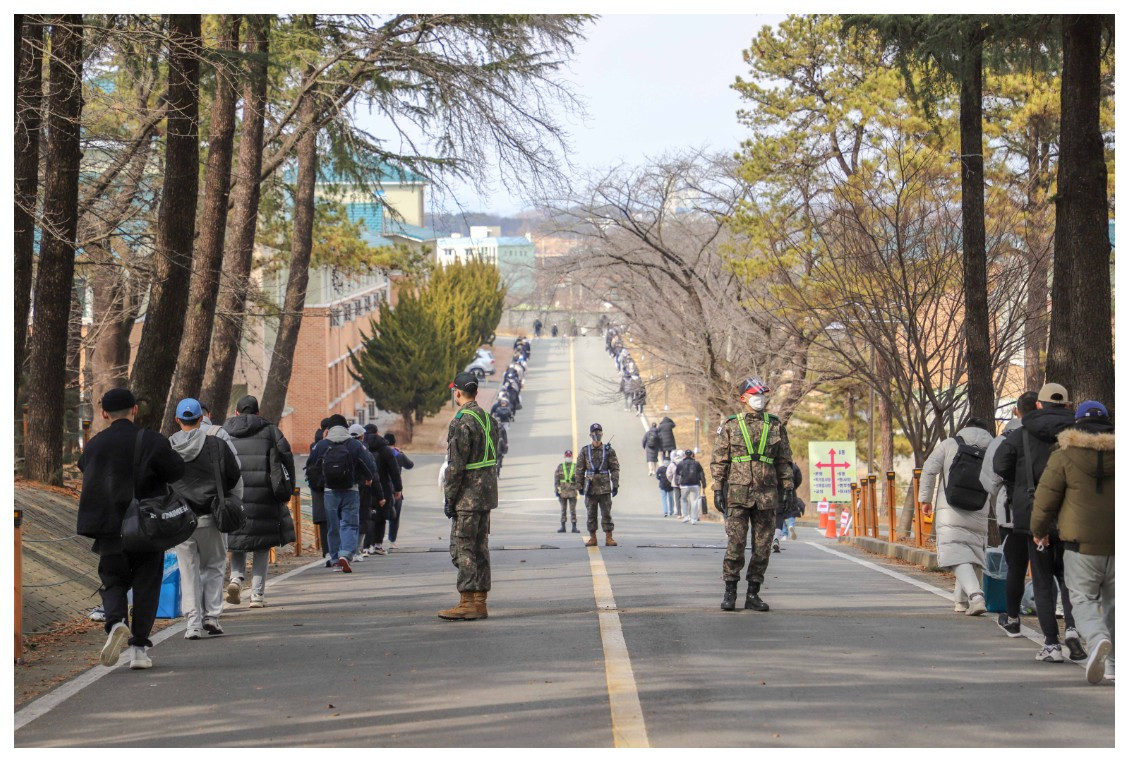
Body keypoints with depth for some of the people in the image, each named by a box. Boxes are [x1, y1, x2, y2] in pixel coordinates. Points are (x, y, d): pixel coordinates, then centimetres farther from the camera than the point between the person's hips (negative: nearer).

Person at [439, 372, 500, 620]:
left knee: (462, 548, -6)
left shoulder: (462, 421, -15)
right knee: (480, 547, 11)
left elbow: (456, 465, -18)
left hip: (468, 495, -9)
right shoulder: (487, 418, 13)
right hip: (486, 494, 9)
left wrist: (449, 497, -12)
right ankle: (480, 602, 12)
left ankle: (467, 603, -9)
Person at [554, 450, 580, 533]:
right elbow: (556, 479, 4)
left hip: (572, 492, -1)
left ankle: (574, 528, 0)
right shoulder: (560, 467, 6)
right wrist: (556, 490, -4)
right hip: (562, 491, 1)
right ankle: (563, 527, 9)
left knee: (573, 510, -2)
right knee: (563, 510, 4)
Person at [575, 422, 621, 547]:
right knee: (591, 514, 4)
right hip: (590, 487, 1)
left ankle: (609, 538, 1)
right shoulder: (584, 451, 5)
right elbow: (580, 470, 7)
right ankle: (593, 538, 11)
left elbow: (614, 469, 3)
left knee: (606, 513, -2)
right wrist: (580, 486, 3)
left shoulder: (608, 450, 3)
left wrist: (615, 485, -4)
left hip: (604, 487, -1)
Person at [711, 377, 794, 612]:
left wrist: (787, 486, 5)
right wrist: (718, 489, -2)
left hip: (766, 494, 2)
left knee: (762, 546, 3)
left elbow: (784, 460, 13)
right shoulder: (730, 425, 4)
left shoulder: (776, 425, 10)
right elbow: (719, 460, 4)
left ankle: (753, 594, 10)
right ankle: (729, 592, 3)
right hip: (738, 493, -2)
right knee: (736, 543, -7)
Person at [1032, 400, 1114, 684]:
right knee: (1112, 600, 15)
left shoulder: (1064, 457, -4)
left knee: (1083, 599, 5)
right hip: (1116, 544, 3)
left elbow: (1045, 500, -1)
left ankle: (1098, 639, -24)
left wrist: (1039, 531, 16)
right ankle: (1112, 663, 16)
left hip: (1082, 544, -3)